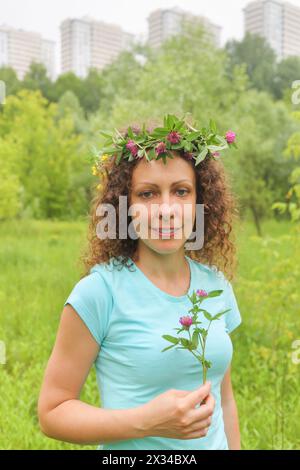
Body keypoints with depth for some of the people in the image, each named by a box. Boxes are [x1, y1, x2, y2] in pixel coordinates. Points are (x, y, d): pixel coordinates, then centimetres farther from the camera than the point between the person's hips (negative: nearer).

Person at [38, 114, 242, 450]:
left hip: (214, 443, 5)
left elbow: (224, 397, 5)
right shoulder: (98, 291, -20)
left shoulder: (216, 284, -6)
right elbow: (52, 412, -15)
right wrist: (146, 422, -26)